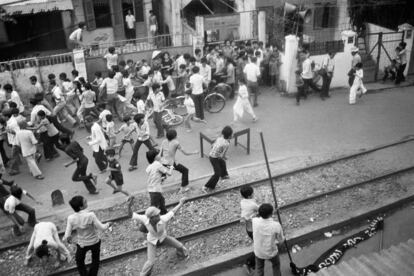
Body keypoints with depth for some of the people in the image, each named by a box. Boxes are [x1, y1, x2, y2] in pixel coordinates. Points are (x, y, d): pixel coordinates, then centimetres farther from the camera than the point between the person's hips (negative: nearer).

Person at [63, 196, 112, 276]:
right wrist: (108, 224, -2)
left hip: (82, 244, 1)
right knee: (95, 260, 27)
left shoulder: (71, 218, -23)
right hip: (95, 242, 0)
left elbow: (67, 236, -17)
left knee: (79, 261, 28)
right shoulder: (90, 215, -30)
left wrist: (65, 238, 7)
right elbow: (102, 228, -24)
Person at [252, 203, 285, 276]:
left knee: (259, 268, 28)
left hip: (258, 251, 2)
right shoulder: (276, 225, -30)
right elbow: (281, 240, -11)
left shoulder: (254, 221, -26)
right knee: (276, 265, 30)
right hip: (271, 252, -2)